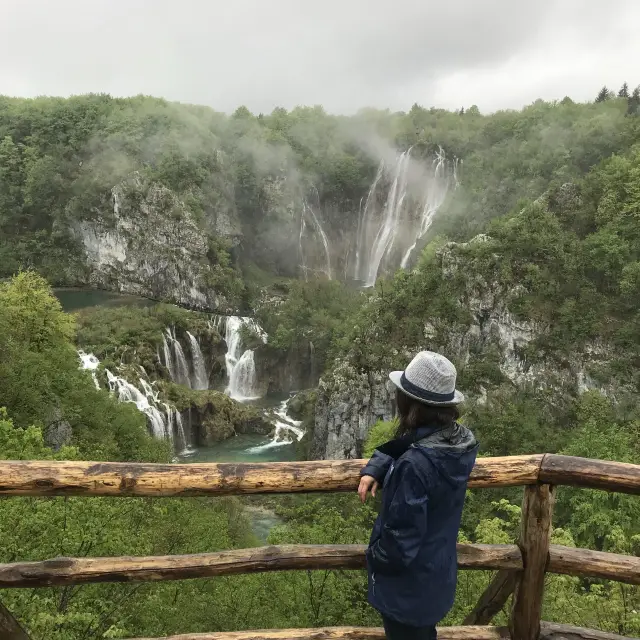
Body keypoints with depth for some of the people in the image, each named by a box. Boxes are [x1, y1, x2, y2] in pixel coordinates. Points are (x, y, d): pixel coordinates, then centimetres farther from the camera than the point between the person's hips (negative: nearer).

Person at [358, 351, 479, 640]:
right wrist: (373, 471, -6)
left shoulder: (415, 464, -37)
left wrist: (375, 559, -10)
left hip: (409, 586, -7)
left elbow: (401, 538, -29)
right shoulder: (460, 441, -10)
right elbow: (398, 448, 8)